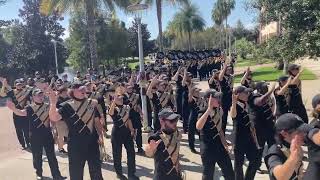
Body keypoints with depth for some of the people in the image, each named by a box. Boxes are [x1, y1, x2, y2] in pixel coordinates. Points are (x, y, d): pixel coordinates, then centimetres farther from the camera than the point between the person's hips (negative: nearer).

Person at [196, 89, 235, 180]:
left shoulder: (219, 110, 1)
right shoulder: (203, 112, -20)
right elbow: (198, 127, -42)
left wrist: (224, 143, 17)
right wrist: (209, 109, -43)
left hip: (219, 146, 7)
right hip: (207, 148, -7)